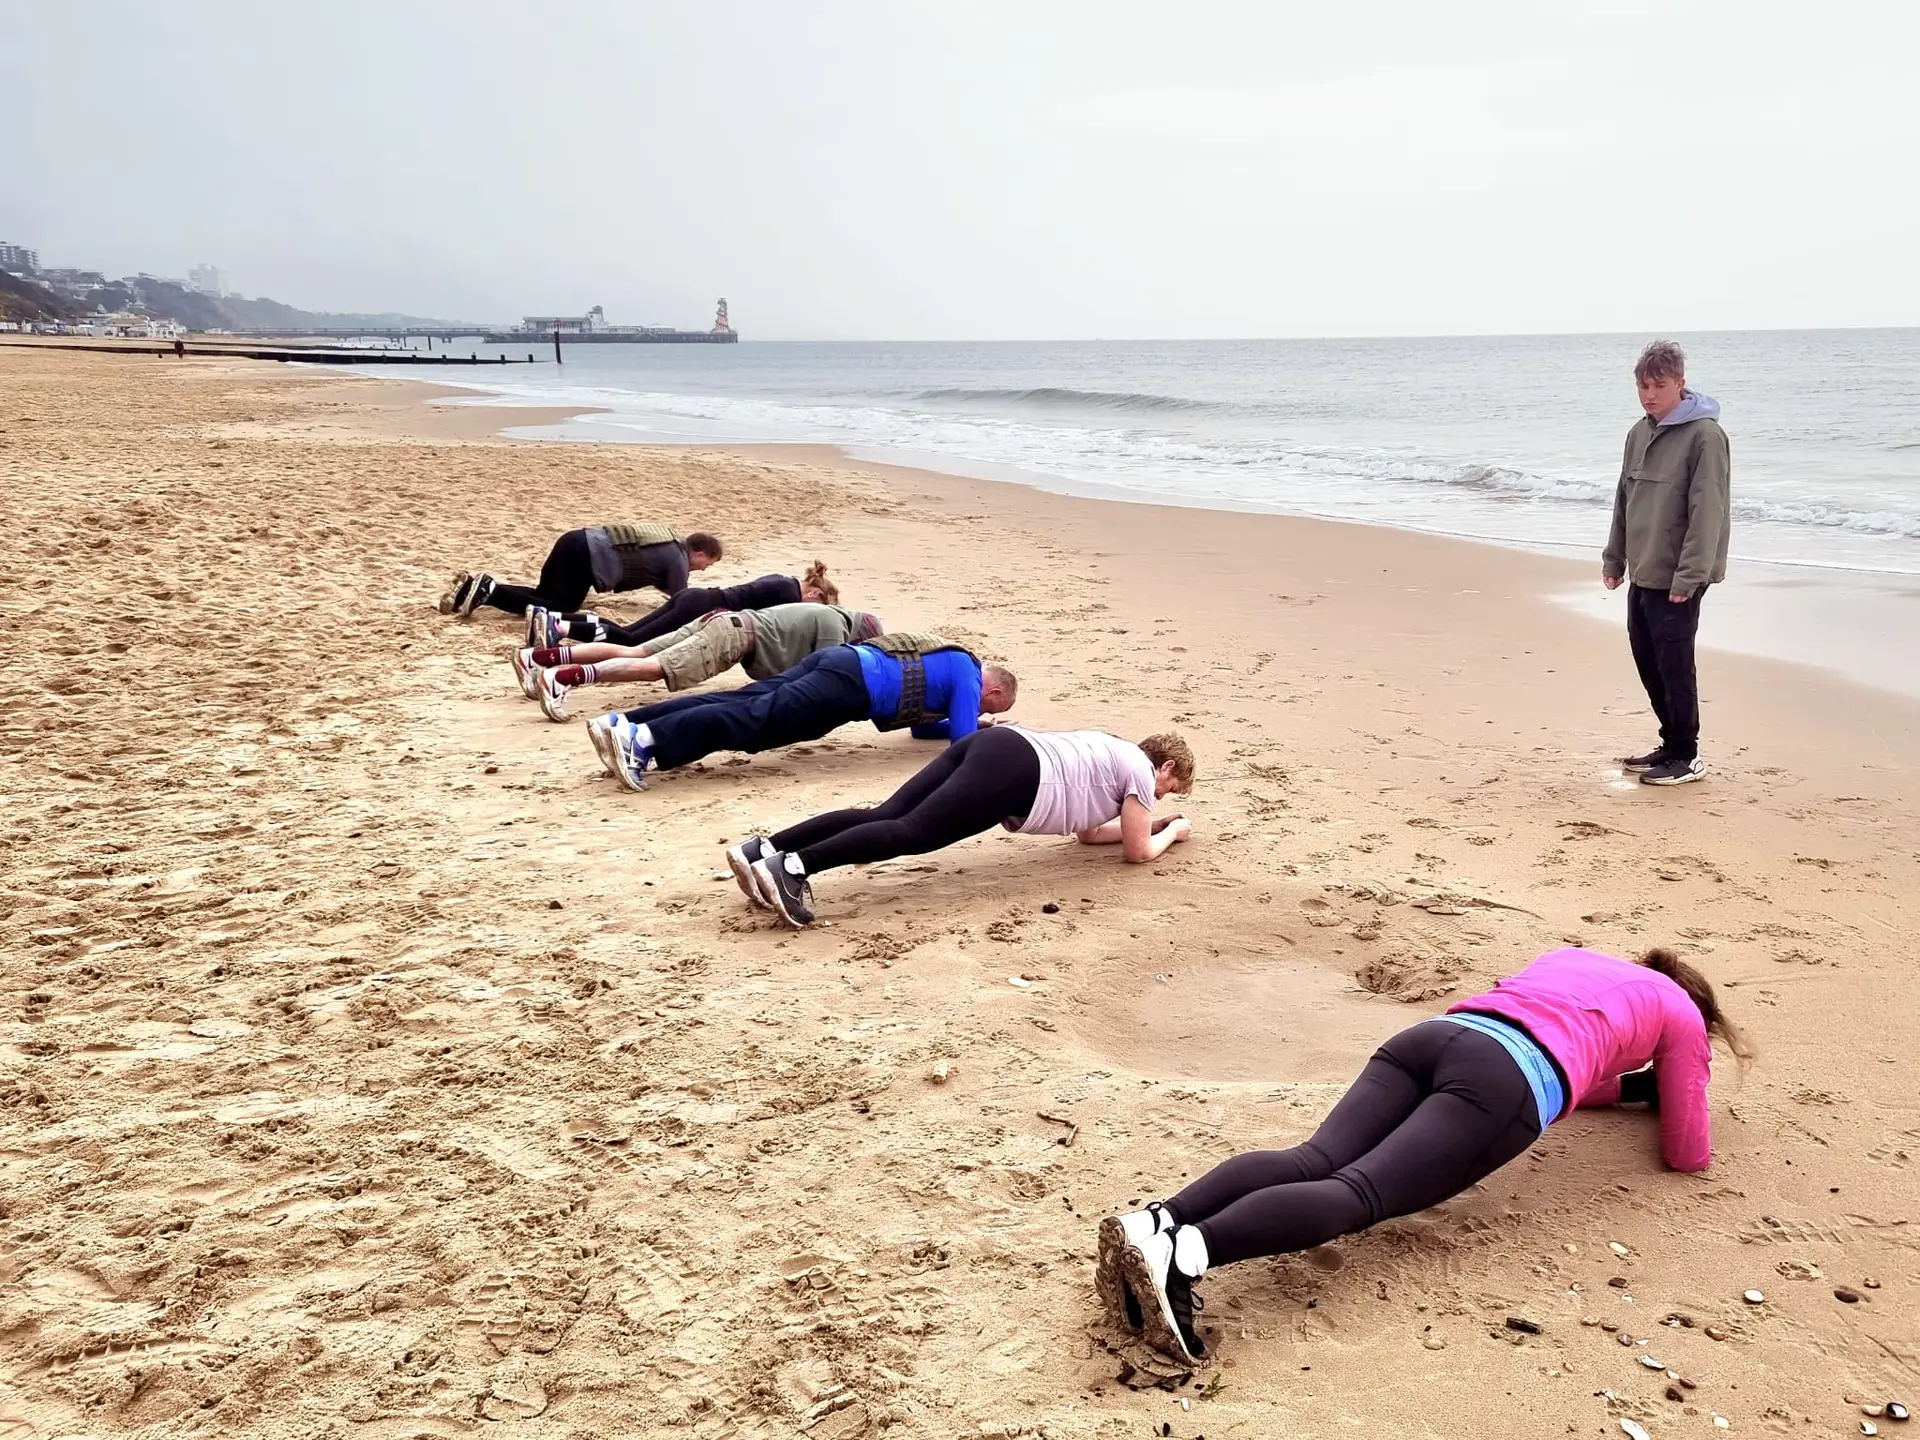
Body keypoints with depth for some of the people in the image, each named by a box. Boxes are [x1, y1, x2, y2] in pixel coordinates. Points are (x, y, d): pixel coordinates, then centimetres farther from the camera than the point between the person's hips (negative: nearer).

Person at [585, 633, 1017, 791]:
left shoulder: (952, 664, 34)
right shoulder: (967, 677, 7)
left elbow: (921, 723, 44)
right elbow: (962, 740, -2)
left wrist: (975, 727, 44)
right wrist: (987, 732, 18)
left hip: (843, 658, 8)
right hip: (854, 682, -8)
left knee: (742, 701, -5)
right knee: (757, 718, -22)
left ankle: (621, 724, -17)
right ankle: (645, 739, -41)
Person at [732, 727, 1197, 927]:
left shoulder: (1111, 752, 40)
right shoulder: (1141, 769, 15)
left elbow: (1087, 830, 47)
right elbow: (1138, 851, 15)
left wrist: (1147, 822, 51)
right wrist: (1171, 831, 34)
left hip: (989, 743, 8)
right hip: (1014, 771, -8)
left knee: (885, 815, -8)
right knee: (911, 832, -22)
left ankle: (764, 849, -23)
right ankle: (794, 867, -41)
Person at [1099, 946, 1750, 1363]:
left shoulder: (1572, 957, 44)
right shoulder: (1681, 1011, 29)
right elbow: (1688, 1155, 31)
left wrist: (1635, 1086, 61)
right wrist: (1666, 1091, 50)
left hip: (1434, 1034, 6)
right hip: (1507, 1080, -6)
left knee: (1313, 1162, -14)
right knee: (1359, 1193, -23)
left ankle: (1152, 1222, -40)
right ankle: (1182, 1253, -48)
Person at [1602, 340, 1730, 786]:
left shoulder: (1704, 435, -13)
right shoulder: (1639, 433, 11)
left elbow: (1707, 510, -18)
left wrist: (1689, 576, -21)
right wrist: (1614, 558, 15)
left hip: (1677, 579, -8)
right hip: (1642, 574, 8)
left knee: (1674, 665, -3)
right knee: (1647, 661, 13)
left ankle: (1686, 756, 8)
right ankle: (1671, 744, 25)